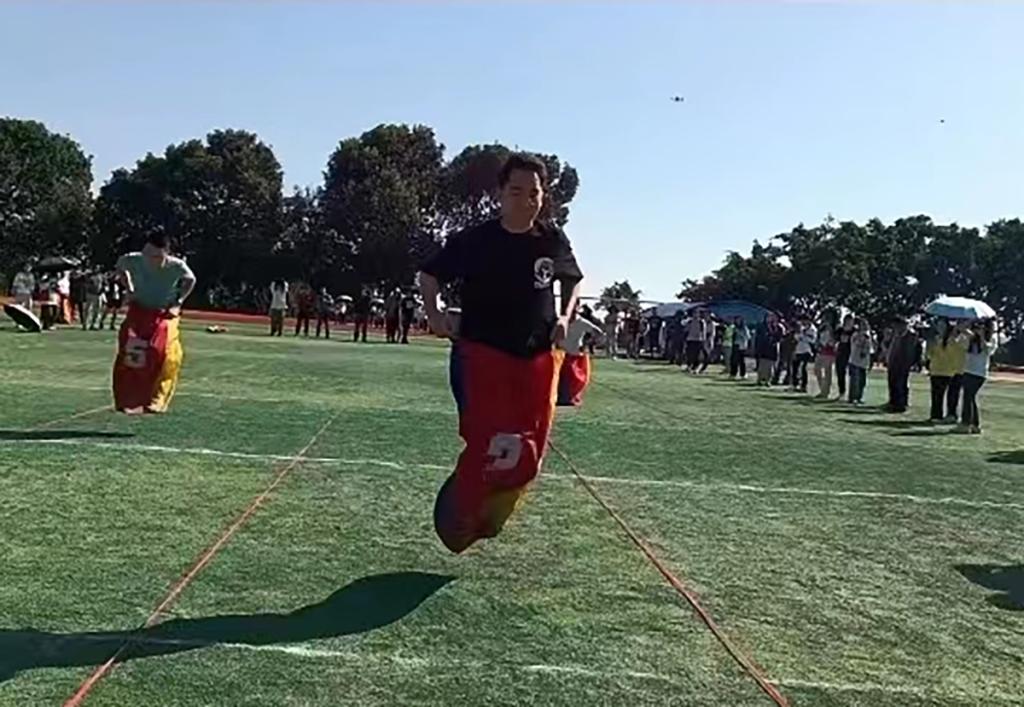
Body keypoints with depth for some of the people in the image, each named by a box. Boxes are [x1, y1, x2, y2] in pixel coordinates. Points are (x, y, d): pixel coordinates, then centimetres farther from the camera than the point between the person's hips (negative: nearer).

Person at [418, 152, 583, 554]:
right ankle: (455, 515, 14)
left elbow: (574, 280, 20)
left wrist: (565, 317, 5)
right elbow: (429, 275, 6)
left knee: (530, 453, 5)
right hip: (485, 354, -4)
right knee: (490, 446, -12)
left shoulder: (554, 243, 1)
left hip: (539, 358, 4)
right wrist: (434, 314, -8)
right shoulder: (475, 241, -7)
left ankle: (487, 519, 29)